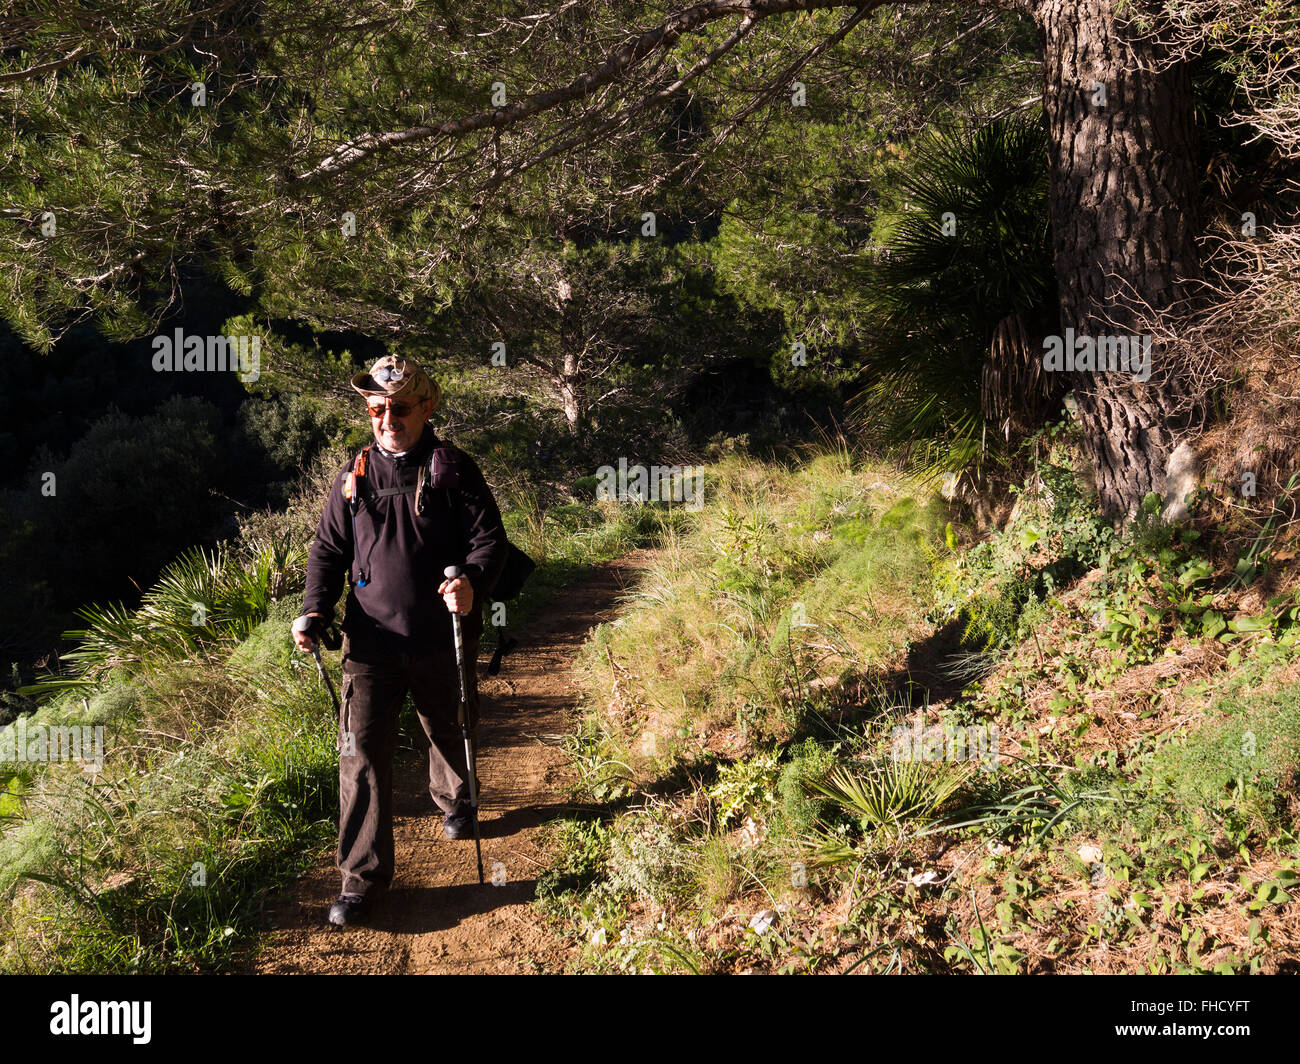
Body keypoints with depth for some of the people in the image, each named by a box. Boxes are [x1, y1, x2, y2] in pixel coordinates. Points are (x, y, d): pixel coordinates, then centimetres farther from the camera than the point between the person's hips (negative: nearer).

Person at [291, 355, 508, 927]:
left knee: (446, 730, 21)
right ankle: (363, 876, 2)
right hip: (371, 641, 1)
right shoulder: (353, 476, 5)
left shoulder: (454, 471, -4)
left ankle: (455, 801, 53)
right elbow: (328, 548, 10)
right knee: (360, 751, -6)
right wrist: (315, 611, -5)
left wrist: (472, 581, -29)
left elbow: (490, 538, -7)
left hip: (441, 640, -1)